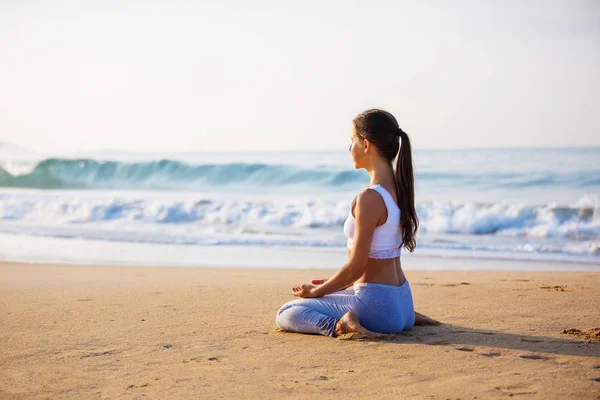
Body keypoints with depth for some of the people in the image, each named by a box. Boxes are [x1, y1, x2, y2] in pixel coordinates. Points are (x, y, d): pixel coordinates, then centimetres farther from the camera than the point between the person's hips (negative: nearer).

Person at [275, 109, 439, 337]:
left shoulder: (369, 198, -22)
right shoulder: (399, 189, 6)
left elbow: (357, 266, -19)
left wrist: (317, 291, -4)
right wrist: (331, 285, 19)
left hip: (376, 304, -8)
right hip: (402, 301, 8)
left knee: (286, 314, 3)